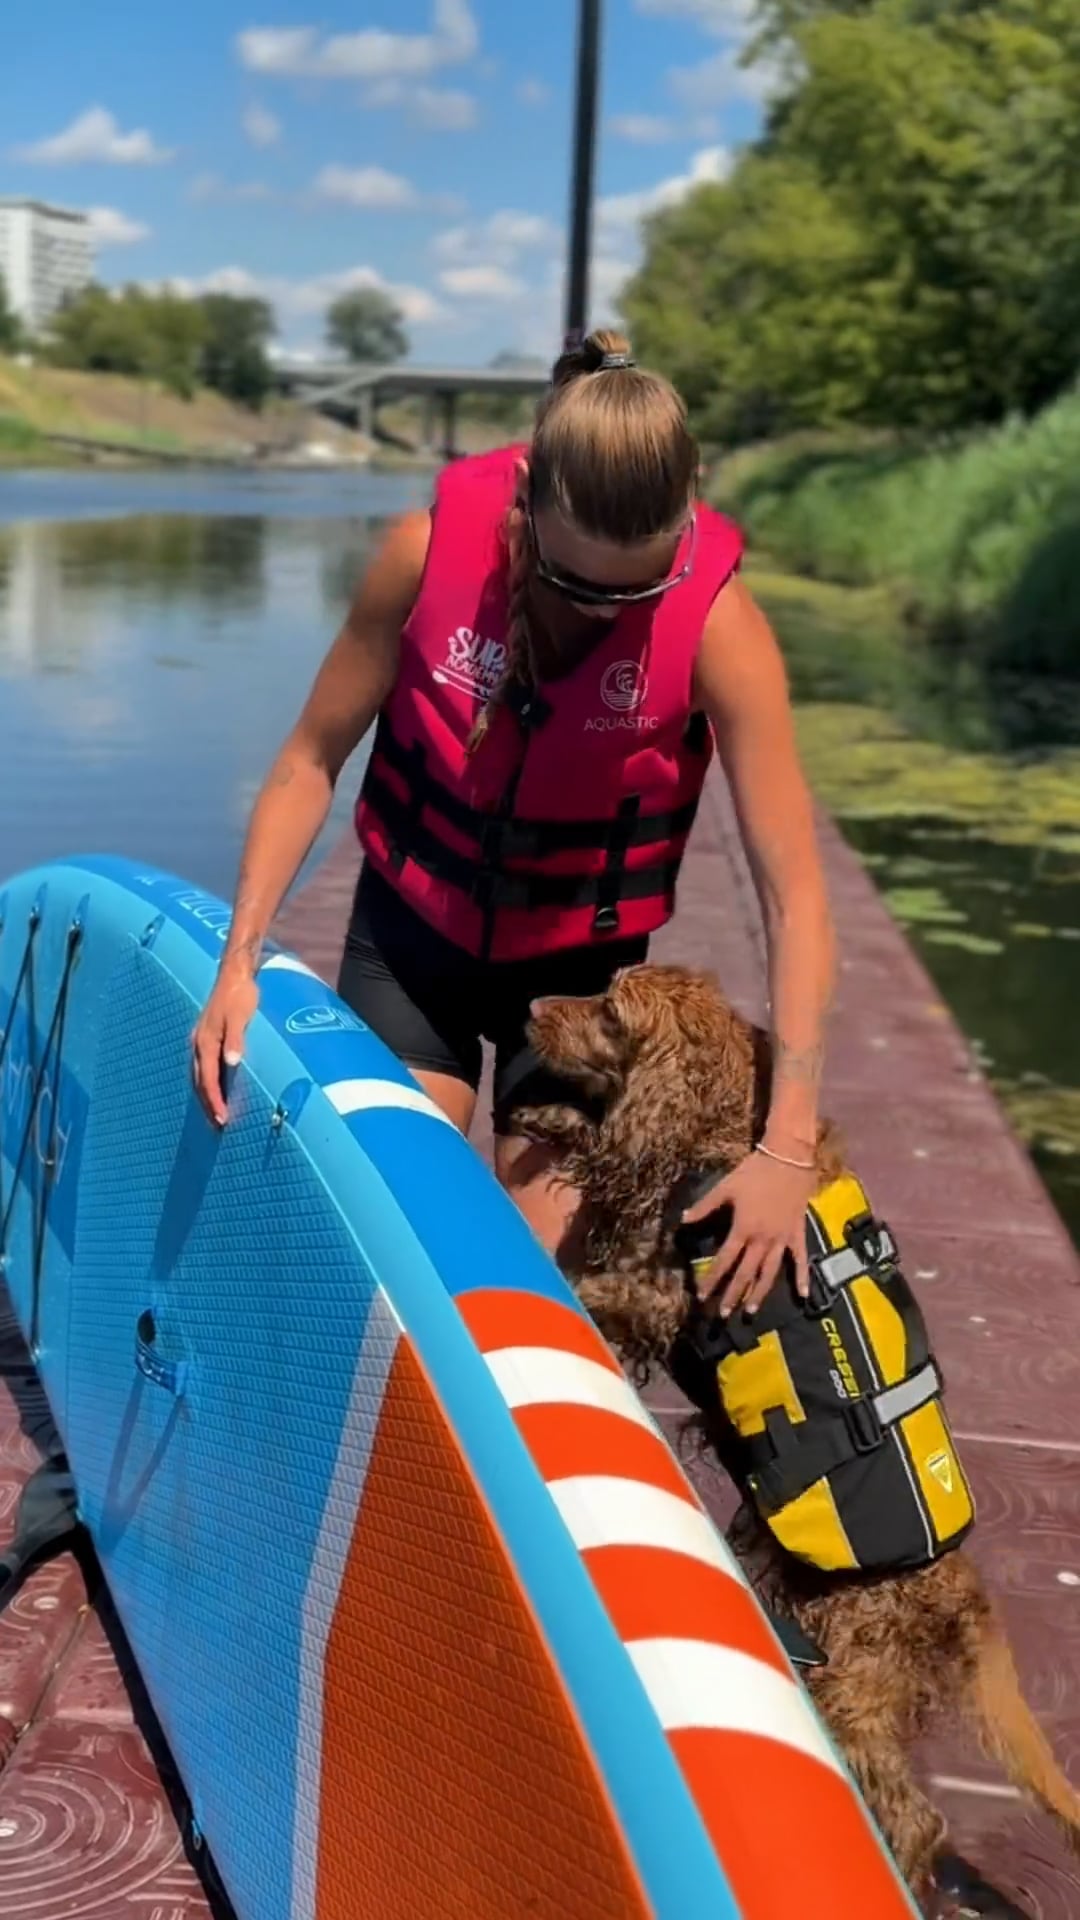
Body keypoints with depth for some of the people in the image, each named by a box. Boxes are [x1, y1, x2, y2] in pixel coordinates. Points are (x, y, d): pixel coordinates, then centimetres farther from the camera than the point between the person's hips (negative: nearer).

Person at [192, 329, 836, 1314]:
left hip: (580, 960, -1)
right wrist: (240, 959, -14)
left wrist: (788, 1147, -31)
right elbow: (312, 760, -7)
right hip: (410, 932, 1)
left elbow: (795, 895, -25)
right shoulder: (433, 546, -21)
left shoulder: (716, 618, -25)